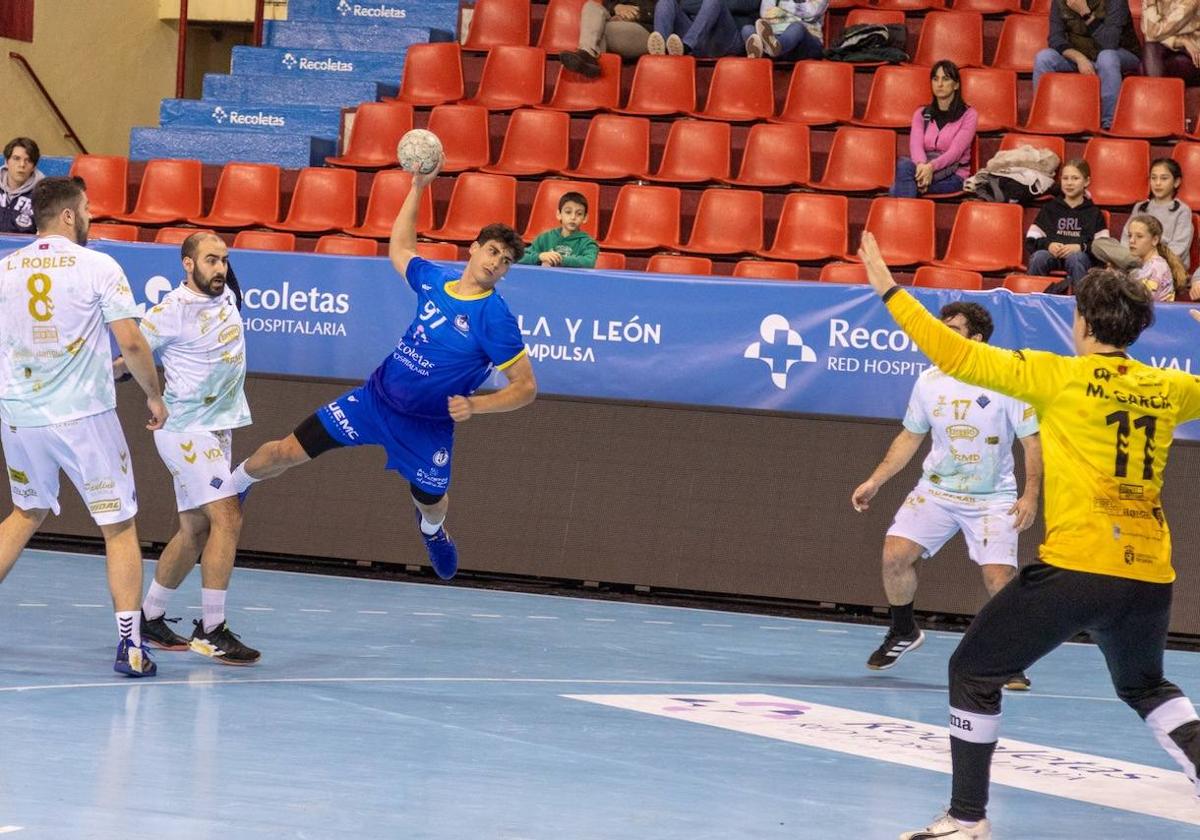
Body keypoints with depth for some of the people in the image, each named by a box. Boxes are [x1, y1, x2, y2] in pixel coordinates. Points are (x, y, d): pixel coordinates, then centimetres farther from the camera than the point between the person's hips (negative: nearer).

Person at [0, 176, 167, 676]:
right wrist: (154, 394, 3)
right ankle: (129, 644, -1)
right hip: (84, 416, -4)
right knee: (120, 526, 6)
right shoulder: (99, 268, -8)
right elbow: (130, 341, -12)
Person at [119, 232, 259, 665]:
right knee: (227, 518, -17)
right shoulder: (171, 311, -14)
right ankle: (210, 630, -14)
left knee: (195, 531, 13)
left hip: (219, 429, 9)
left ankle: (149, 617, 25)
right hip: (186, 429, -9)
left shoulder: (227, 297, 8)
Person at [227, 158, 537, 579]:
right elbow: (399, 249, 18)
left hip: (427, 425, -3)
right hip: (376, 397, 3)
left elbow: (526, 387, -18)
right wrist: (418, 187, 12)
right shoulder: (435, 280, -4)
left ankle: (432, 530, 57)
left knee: (432, 504, 17)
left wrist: (475, 405, -32)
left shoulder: (496, 319, -20)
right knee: (288, 451, 1)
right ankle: (231, 487, 31)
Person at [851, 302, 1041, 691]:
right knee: (894, 553, -12)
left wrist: (1030, 495, -18)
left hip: (993, 498, -4)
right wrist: (875, 481, 9)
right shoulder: (929, 381, 0)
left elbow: (1032, 440, -7)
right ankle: (903, 633, 14)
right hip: (936, 489, 4)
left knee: (999, 579, -17)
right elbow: (910, 437, 14)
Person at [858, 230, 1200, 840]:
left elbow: (957, 355, -7)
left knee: (973, 672, 10)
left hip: (1075, 568, -5)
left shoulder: (1060, 377, -4)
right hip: (1150, 578, 5)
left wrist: (889, 291, 1)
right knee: (1146, 688, 30)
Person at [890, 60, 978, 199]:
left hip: (953, 176, -3)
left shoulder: (968, 115, 6)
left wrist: (931, 166, -28)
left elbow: (956, 151, -8)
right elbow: (915, 144, -1)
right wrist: (922, 165, -26)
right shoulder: (921, 114, 17)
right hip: (924, 167, 3)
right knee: (904, 165, -34)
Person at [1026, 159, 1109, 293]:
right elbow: (1031, 240, 12)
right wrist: (1048, 245, -10)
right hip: (1051, 254, 1)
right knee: (1039, 256, -33)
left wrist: (1080, 247, -15)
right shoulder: (1049, 208, 20)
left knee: (1075, 257, -37)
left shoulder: (1093, 213, 15)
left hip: (1080, 255, -1)